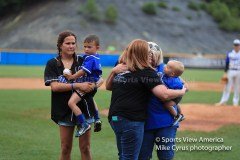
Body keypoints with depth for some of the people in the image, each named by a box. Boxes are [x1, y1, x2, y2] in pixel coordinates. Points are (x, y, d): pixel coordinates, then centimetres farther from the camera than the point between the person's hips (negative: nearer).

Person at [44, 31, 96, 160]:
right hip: (64, 110, -1)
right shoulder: (52, 64, 1)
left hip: (84, 108, 1)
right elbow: (54, 86, -13)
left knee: (85, 148, 3)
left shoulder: (83, 61, 6)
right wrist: (77, 85, -23)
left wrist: (93, 85, -18)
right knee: (65, 149, 6)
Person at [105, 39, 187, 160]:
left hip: (114, 118, 8)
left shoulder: (121, 68, 10)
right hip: (131, 120, -8)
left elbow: (108, 87, 26)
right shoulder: (147, 72, -11)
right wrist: (182, 91, -4)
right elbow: (164, 94, -21)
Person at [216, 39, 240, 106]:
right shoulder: (229, 54, 5)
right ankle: (223, 101, 2)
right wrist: (225, 73, -1)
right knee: (227, 87, 0)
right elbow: (227, 64, 5)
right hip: (230, 71, 0)